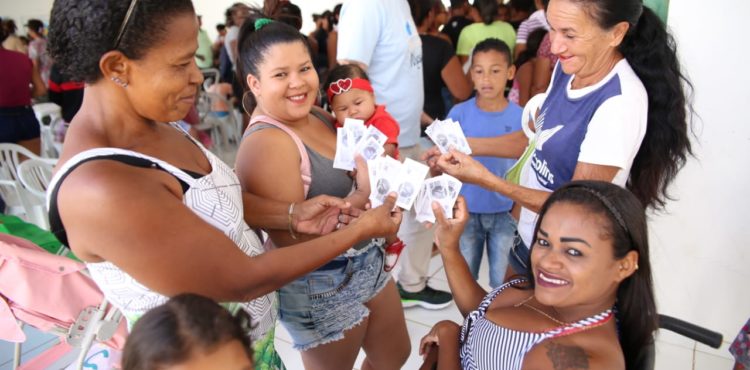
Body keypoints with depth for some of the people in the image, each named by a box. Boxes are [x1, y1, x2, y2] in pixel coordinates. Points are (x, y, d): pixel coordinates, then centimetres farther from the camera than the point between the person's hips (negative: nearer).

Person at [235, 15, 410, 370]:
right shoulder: (266, 143, -24)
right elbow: (293, 244, -27)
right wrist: (364, 194, -26)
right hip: (320, 287, -8)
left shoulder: (318, 115, 1)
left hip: (368, 262, 8)